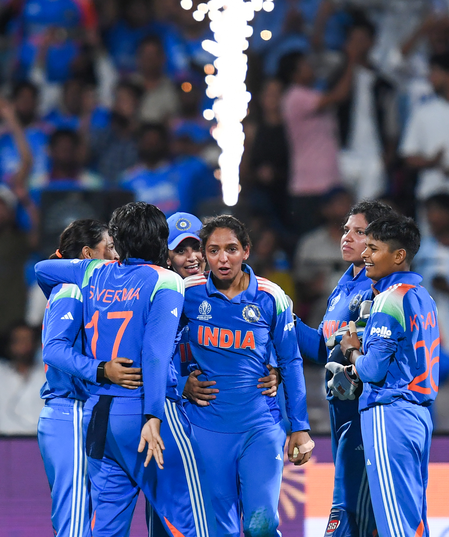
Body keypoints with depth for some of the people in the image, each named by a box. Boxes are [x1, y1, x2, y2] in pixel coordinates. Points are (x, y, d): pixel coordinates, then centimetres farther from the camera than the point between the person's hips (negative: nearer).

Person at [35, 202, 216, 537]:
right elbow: (155, 351, -16)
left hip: (98, 414, 6)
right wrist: (153, 417, -21)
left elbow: (43, 269, 30)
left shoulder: (95, 275, 12)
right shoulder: (165, 282, -6)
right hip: (143, 411, -6)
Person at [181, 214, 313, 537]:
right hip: (209, 426, 1)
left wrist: (300, 428, 4)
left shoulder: (270, 298, -2)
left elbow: (291, 363, 5)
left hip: (261, 425, -1)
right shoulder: (189, 293, -3)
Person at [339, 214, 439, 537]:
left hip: (390, 415, -9)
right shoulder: (423, 298, 15)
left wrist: (352, 352, 4)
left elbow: (372, 370, -15)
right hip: (420, 412, 9)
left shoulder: (390, 300, -12)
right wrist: (360, 358, 15)